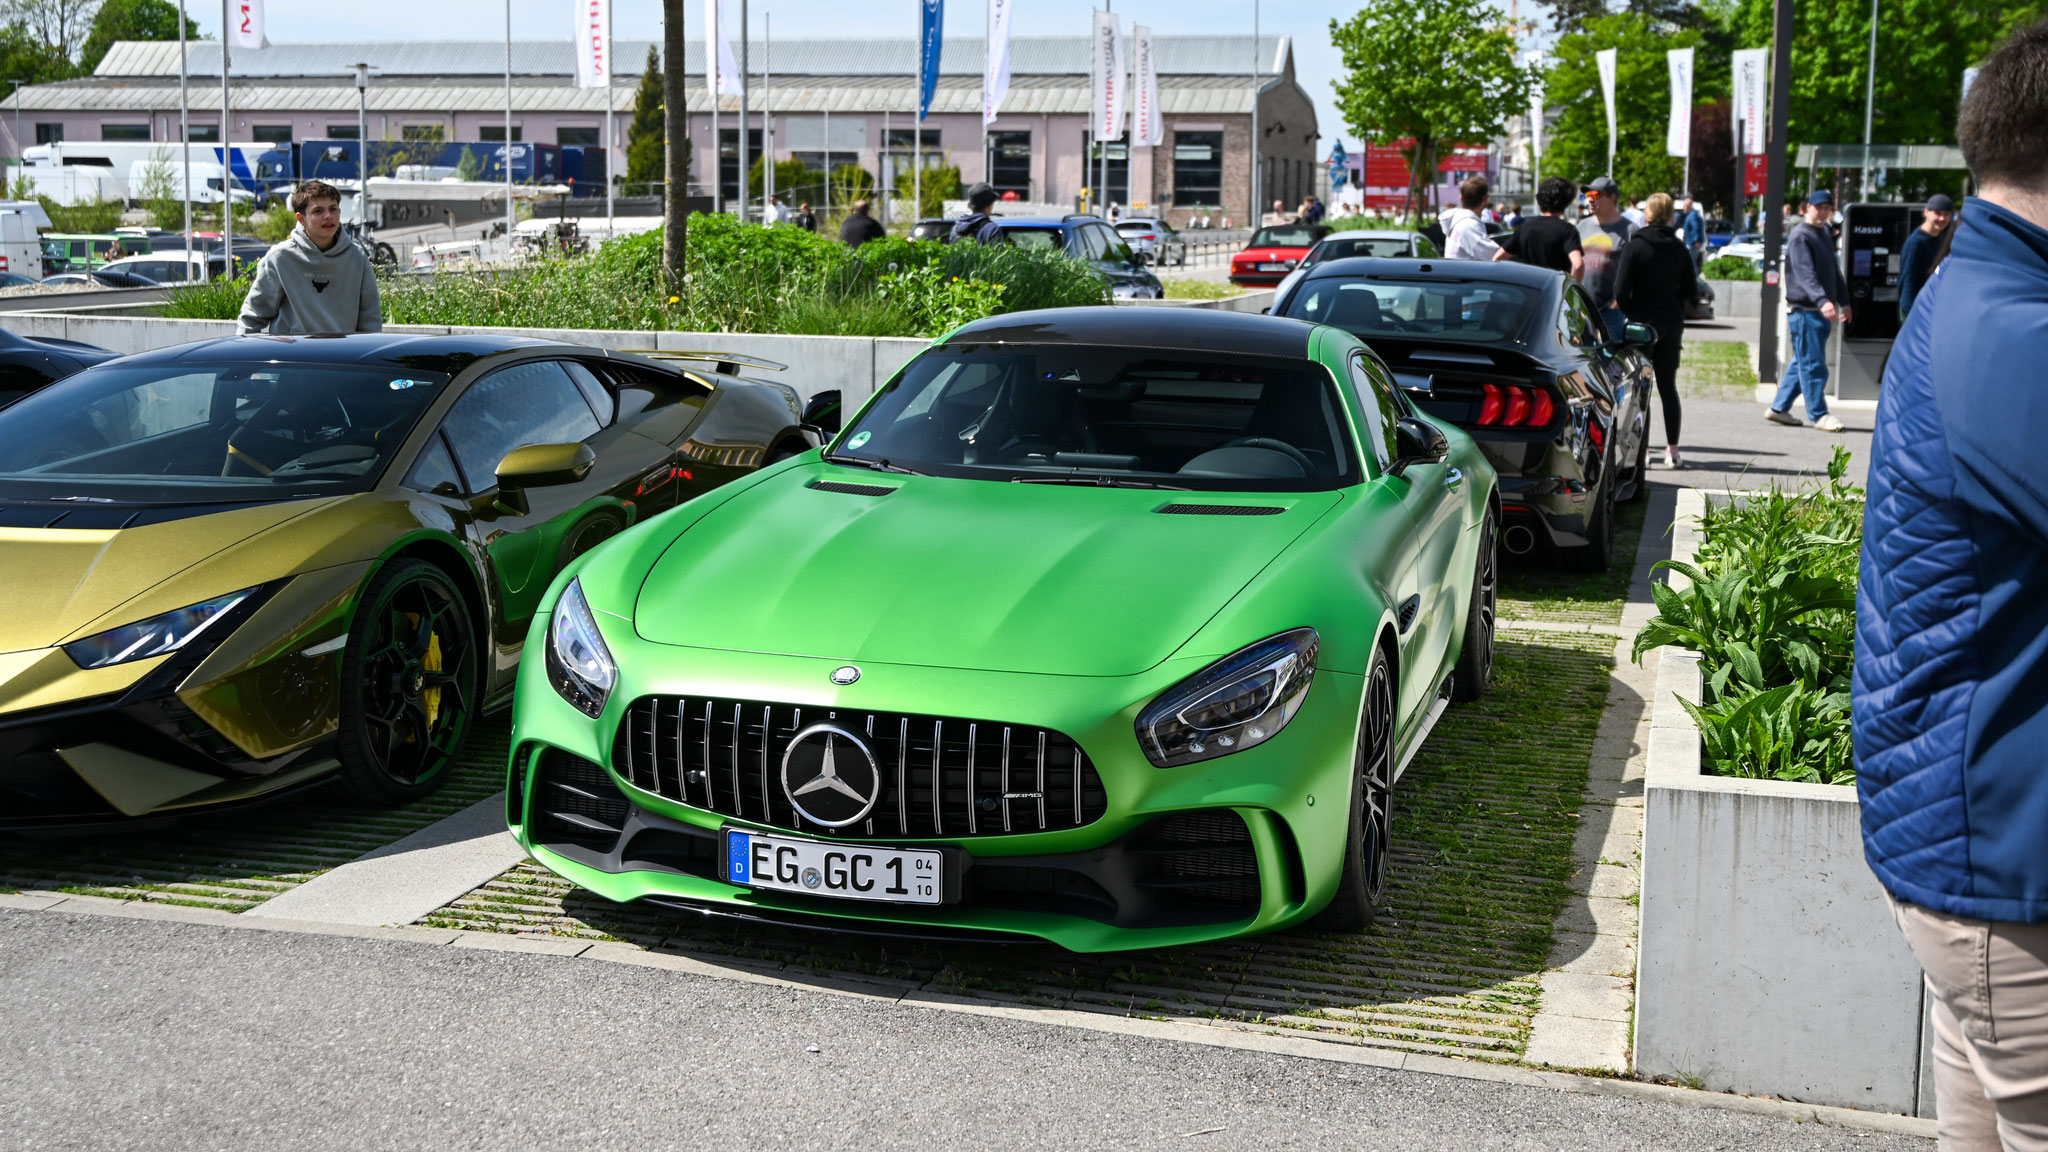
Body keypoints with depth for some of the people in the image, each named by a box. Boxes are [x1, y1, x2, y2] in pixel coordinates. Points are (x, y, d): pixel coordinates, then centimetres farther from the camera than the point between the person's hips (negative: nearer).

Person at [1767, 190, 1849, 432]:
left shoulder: (1825, 234, 17)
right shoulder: (1800, 237, -12)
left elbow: (1833, 271, 27)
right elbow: (1805, 274, -25)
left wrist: (1843, 301, 26)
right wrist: (1822, 300, -37)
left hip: (1821, 312, 9)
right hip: (1804, 311, -9)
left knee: (1802, 362, 12)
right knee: (1813, 364, -6)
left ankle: (1779, 408, 19)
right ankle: (1819, 414, -1)